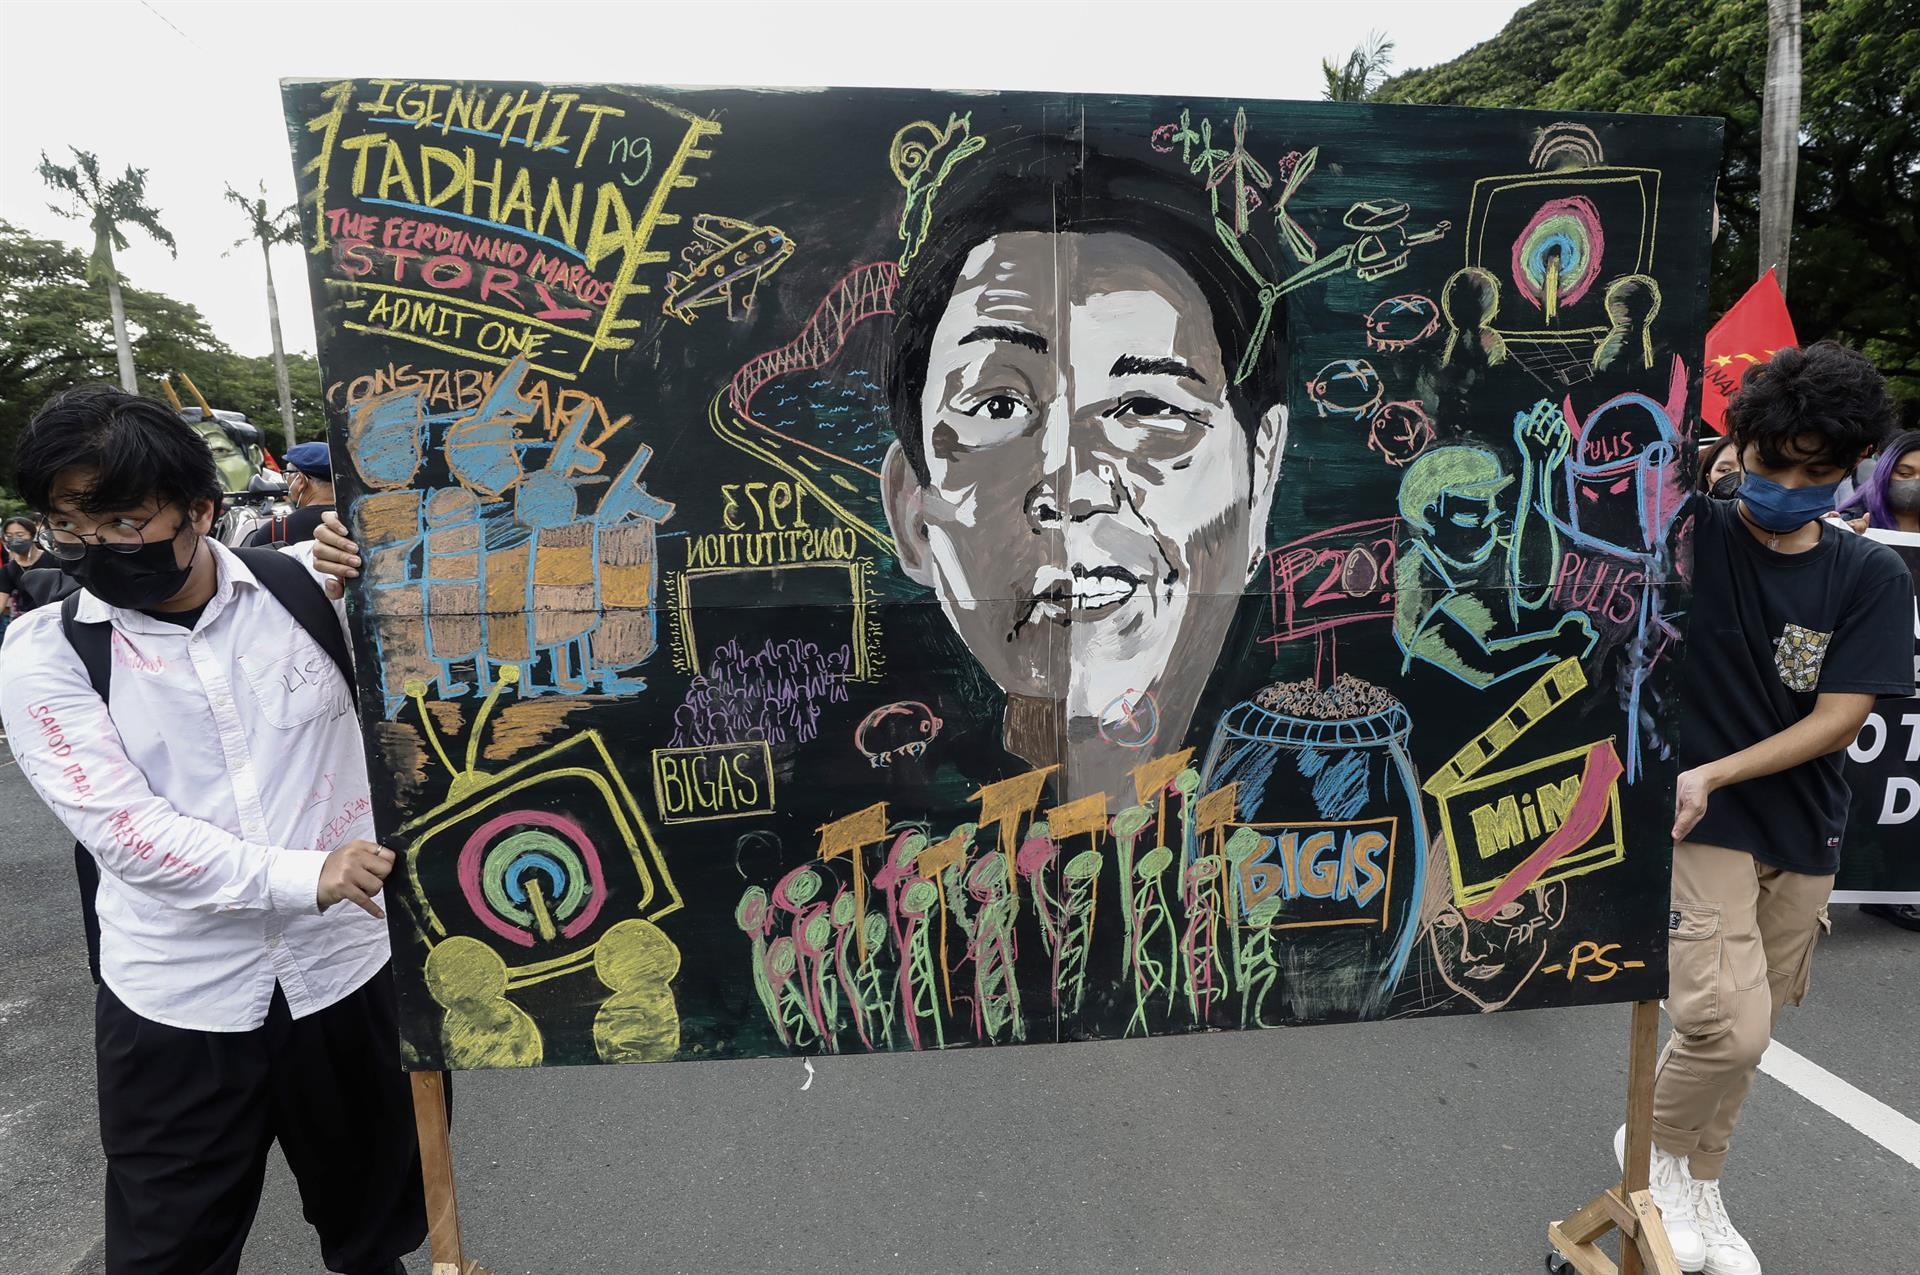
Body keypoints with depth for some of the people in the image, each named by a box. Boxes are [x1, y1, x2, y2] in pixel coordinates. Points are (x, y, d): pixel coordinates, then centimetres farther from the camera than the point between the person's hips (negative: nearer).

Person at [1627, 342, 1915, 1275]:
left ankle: (1699, 1182, 39)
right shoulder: (1689, 535, -8)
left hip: (1803, 834, 4)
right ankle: (1657, 1146, 17)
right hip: (1696, 821, -4)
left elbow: (1838, 719, -7)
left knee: (1745, 1033, 15)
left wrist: (1712, 774, -18)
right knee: (1728, 1024, -15)